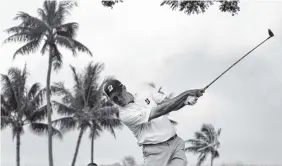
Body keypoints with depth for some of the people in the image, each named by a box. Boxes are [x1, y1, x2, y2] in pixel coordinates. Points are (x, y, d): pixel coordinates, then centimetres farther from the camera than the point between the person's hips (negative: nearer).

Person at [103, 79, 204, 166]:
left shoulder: (146, 95, 10)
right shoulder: (125, 114, -12)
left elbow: (171, 105, 12)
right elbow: (159, 111, -18)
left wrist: (186, 101, -11)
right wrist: (187, 93, -18)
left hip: (176, 143, 5)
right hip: (156, 151, -4)